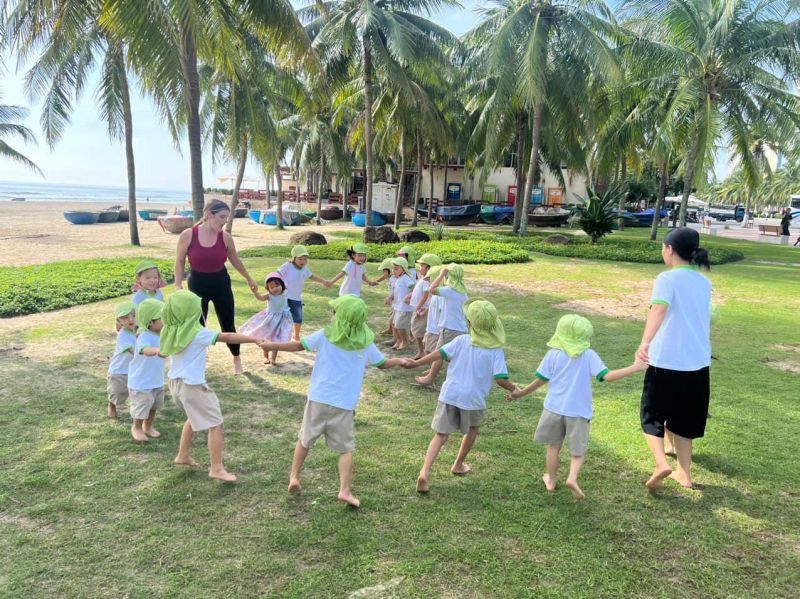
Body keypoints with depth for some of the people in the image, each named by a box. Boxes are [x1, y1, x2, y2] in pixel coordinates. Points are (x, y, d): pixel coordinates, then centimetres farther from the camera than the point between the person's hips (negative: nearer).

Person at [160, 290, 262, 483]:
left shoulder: (170, 331, 3)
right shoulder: (197, 333, -19)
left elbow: (163, 353, 20)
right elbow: (228, 337, -25)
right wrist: (255, 339, -26)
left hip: (175, 382, 9)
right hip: (192, 385, -9)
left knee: (194, 417, 31)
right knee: (215, 424, -1)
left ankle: (183, 455, 39)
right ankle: (217, 469, -2)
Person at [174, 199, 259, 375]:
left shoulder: (225, 237, -10)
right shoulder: (188, 235, -16)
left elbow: (235, 260, 7)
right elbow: (180, 261, -3)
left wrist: (249, 279, 17)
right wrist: (178, 285, -8)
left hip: (221, 283, 2)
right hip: (197, 284, -1)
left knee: (228, 325, 10)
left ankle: (236, 359, 34)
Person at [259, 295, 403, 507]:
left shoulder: (325, 335, -4)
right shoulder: (365, 343, -1)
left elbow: (298, 346, 2)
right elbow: (383, 364, 13)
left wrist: (273, 345, 17)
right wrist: (398, 361, 34)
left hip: (318, 399, 1)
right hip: (344, 404, 0)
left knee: (305, 439, 20)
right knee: (346, 448, 8)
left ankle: (294, 477, 25)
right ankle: (345, 490, 1)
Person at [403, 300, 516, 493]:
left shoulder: (462, 341, -2)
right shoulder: (496, 350, -7)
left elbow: (439, 354, -7)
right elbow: (500, 379, -13)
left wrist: (415, 363, 1)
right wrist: (513, 389, 7)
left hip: (449, 394, 1)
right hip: (473, 399, -1)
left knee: (440, 435, 5)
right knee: (472, 430, 28)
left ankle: (424, 473, -9)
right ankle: (458, 465, 40)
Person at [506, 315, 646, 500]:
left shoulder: (553, 354, -3)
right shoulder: (589, 355, -7)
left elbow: (541, 380, -1)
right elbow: (607, 376, -14)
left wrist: (521, 393, 11)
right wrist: (635, 367, -8)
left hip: (554, 408, 2)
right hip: (578, 411, -2)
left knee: (553, 445, 19)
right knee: (578, 450, 11)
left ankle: (551, 481, 29)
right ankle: (572, 478, -12)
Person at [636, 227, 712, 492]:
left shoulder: (667, 278, -10)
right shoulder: (704, 282, 9)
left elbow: (658, 310, -30)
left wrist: (645, 343, -43)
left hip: (666, 360, -6)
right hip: (698, 361, 6)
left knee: (653, 415, 8)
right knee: (683, 418, 20)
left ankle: (661, 463, -13)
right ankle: (684, 472, 24)